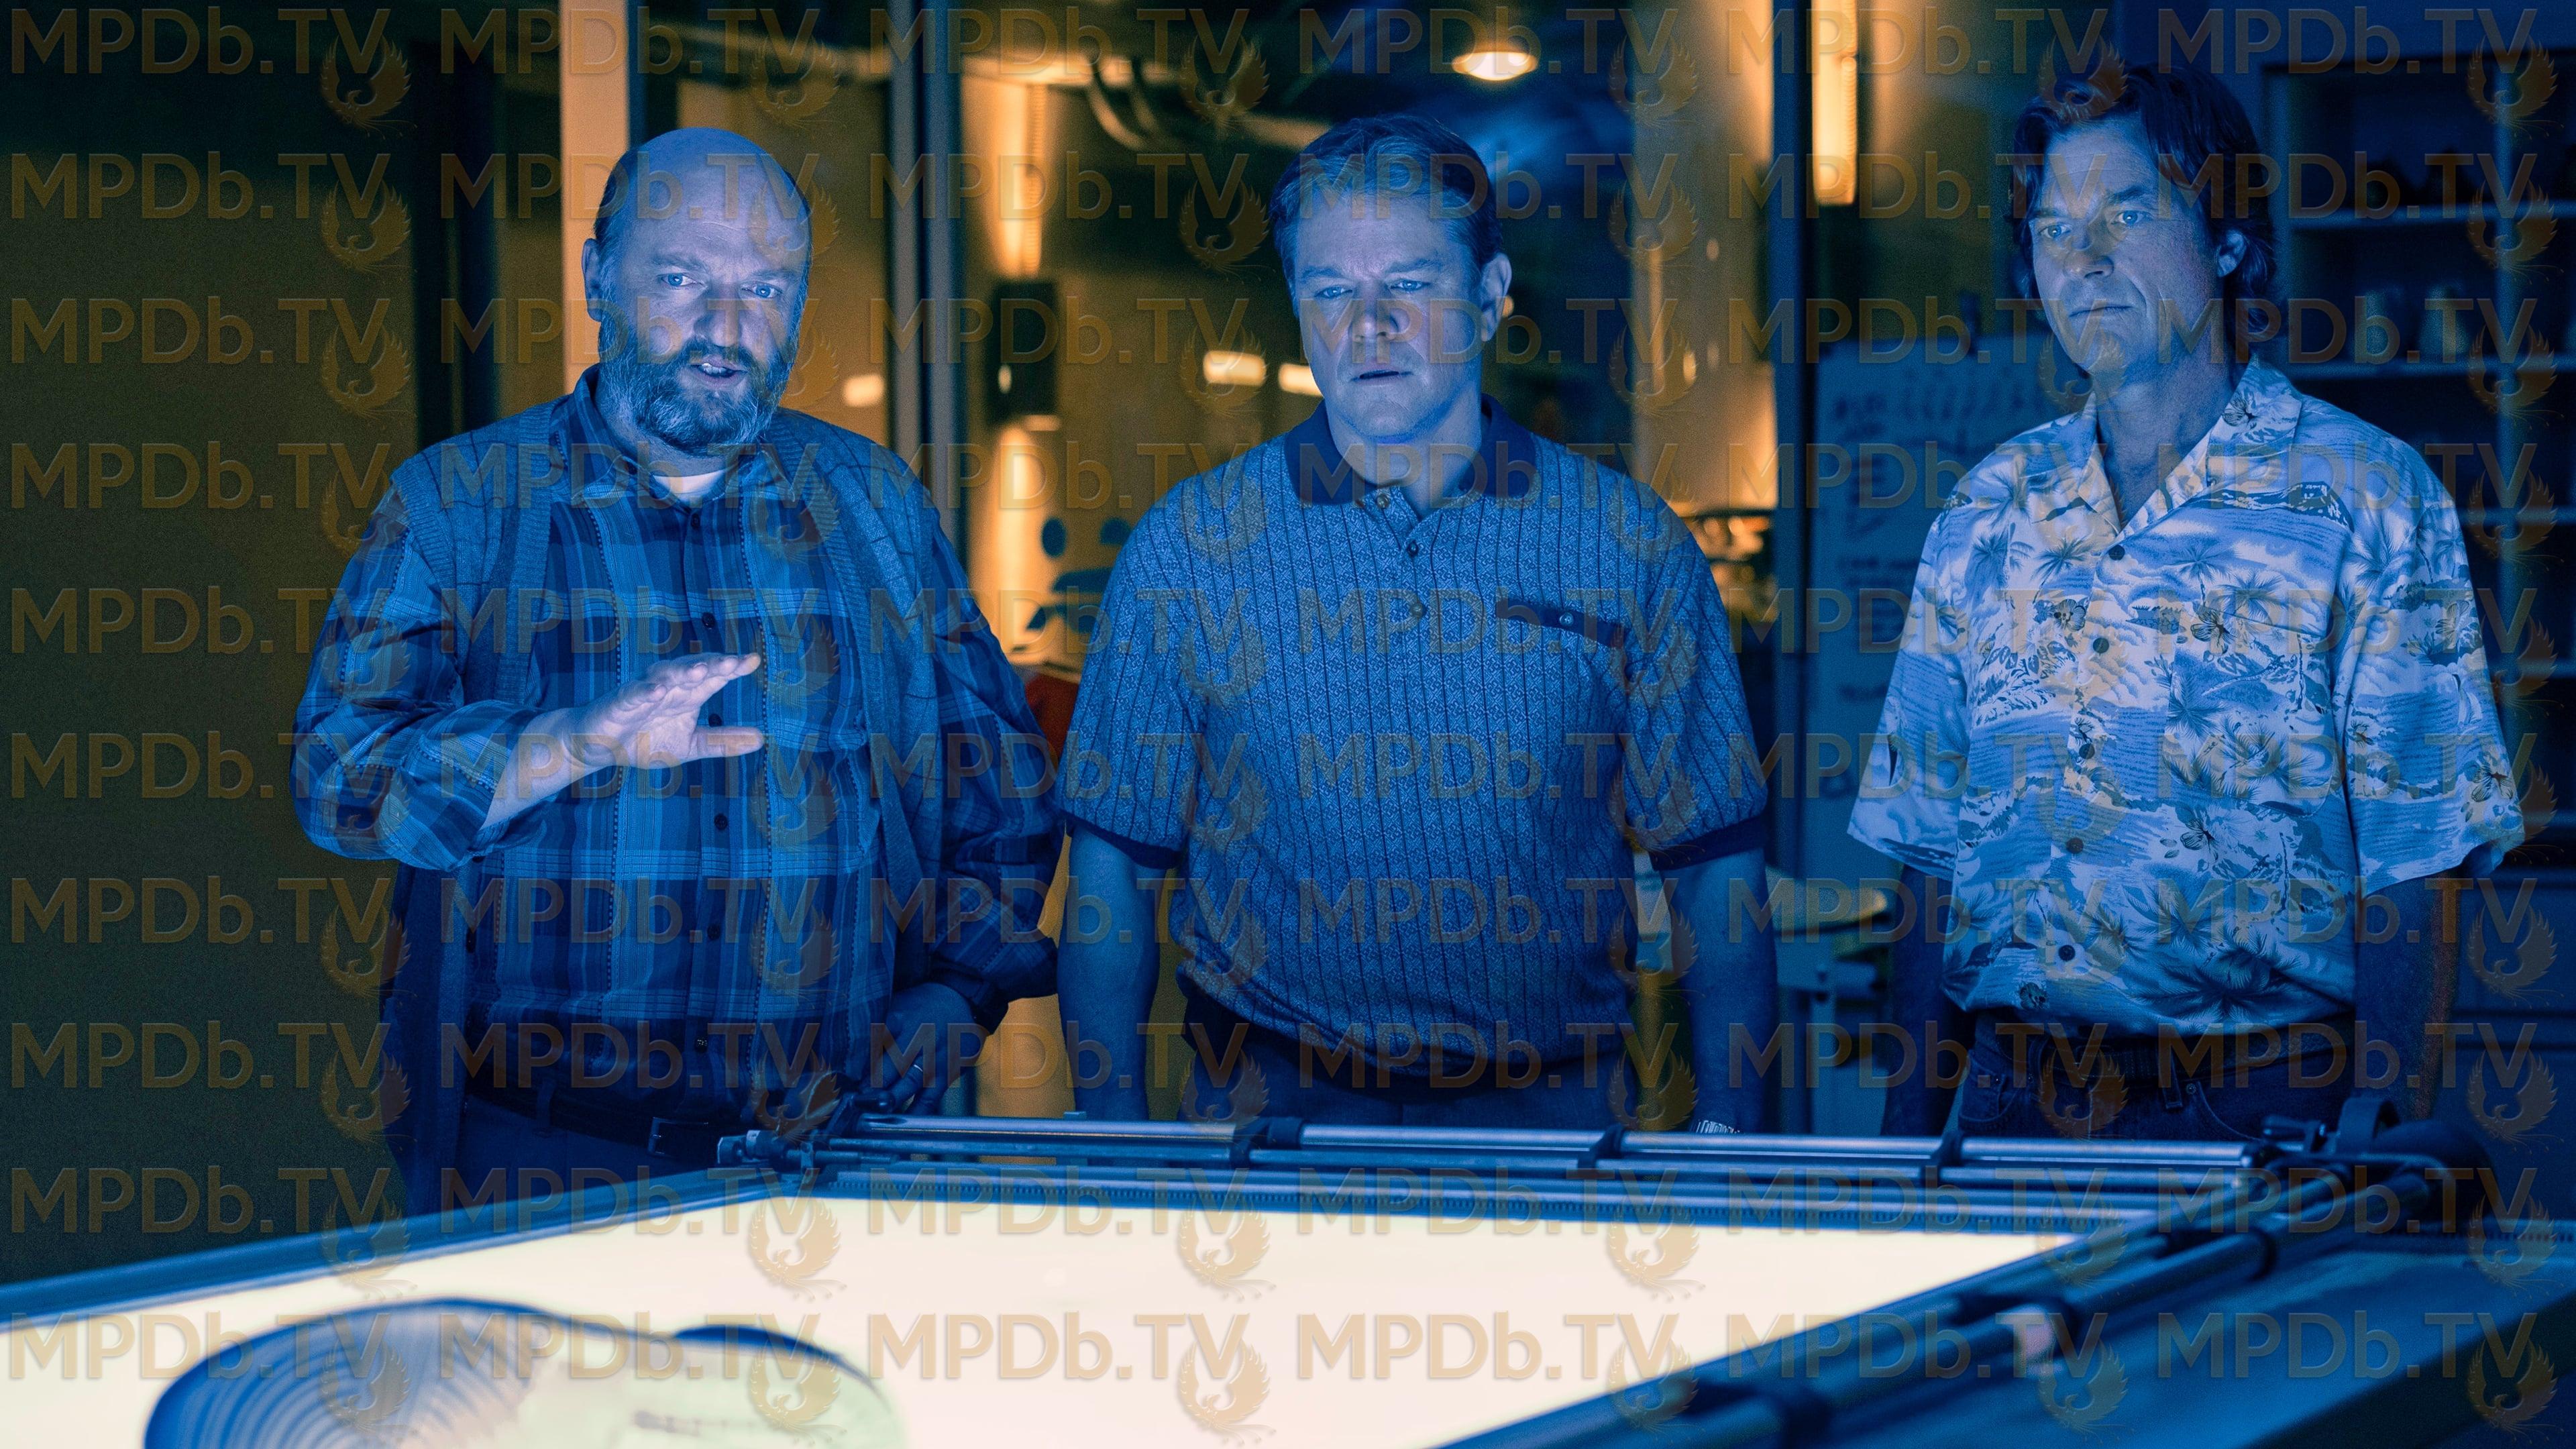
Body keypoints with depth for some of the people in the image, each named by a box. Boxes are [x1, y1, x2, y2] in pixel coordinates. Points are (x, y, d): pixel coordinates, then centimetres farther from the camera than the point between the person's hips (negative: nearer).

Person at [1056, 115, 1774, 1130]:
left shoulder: (1631, 544, 3)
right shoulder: (1188, 547, 2)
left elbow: (1714, 861, 6)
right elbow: (1113, 864, 4)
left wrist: (1730, 1128, 0)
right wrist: (1114, 1134, -3)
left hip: (1552, 1099, 1)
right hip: (1268, 1105, 0)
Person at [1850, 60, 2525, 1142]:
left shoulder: (2365, 496, 0)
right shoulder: (1989, 513, 12)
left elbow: (2414, 854, -4)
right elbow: (1931, 842, 13)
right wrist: (1909, 1128, 6)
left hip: (2259, 1102, -3)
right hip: (2014, 1095, 3)